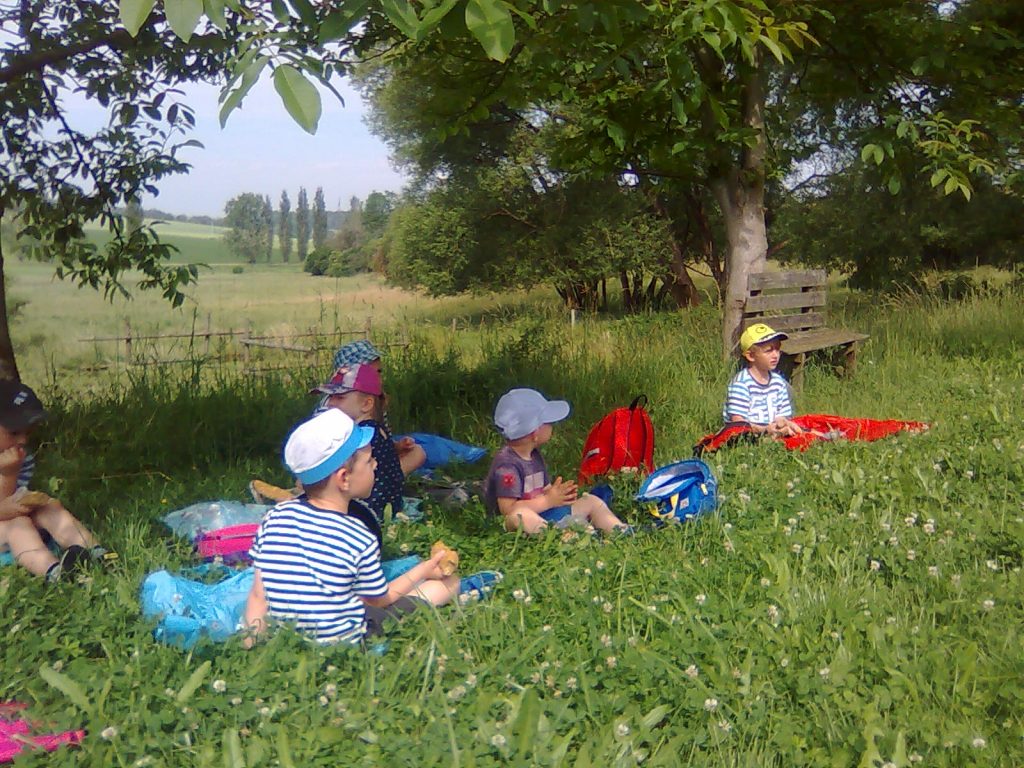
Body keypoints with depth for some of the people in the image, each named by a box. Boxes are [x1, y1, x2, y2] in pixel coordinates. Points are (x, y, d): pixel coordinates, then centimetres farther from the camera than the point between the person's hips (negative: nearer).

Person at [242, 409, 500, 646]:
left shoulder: (275, 518, -7)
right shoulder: (360, 541, -20)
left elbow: (258, 596, -4)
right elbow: (378, 600, -1)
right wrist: (424, 570, 13)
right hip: (345, 642, -5)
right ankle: (460, 589, 46)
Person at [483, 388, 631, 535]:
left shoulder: (534, 457, 13)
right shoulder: (507, 464, -18)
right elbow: (508, 509, -24)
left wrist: (554, 493, -5)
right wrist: (548, 500, -21)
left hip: (545, 516, 10)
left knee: (592, 501, 9)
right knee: (519, 515, -43)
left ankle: (622, 532, -11)